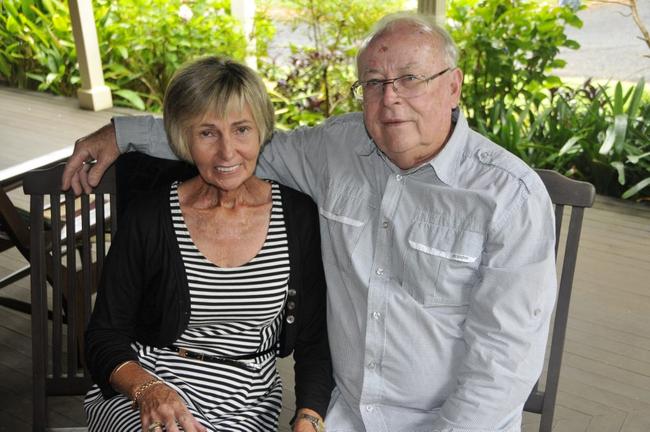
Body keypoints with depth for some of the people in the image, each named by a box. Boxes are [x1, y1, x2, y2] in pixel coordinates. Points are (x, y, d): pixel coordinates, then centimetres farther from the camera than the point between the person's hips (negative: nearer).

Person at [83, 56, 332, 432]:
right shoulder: (149, 218, -7)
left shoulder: (300, 217, -4)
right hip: (139, 395, -2)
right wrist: (147, 388, -20)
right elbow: (105, 335, -1)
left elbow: (315, 343, 1)